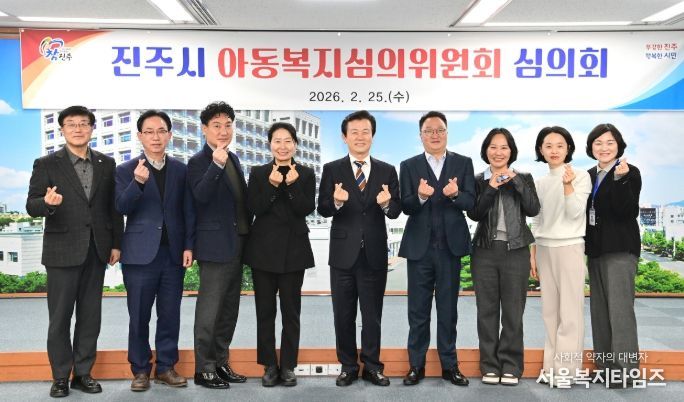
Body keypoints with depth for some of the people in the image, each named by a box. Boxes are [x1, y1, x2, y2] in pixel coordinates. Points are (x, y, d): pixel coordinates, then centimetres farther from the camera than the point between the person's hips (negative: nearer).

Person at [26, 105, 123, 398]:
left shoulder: (106, 164, 8)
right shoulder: (46, 164, -1)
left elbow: (113, 206, 9)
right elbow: (32, 206, -7)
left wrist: (116, 243, 5)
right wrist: (47, 202, -30)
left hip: (96, 250, 3)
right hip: (62, 251, -3)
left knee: (90, 316, 9)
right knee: (60, 317, 5)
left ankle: (83, 373, 20)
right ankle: (61, 377, 17)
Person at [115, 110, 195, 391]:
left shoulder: (181, 169, 8)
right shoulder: (126, 170, 1)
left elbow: (188, 211, 7)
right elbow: (122, 208, -11)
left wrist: (188, 246, -1)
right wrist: (138, 183, -27)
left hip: (174, 253, 2)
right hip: (141, 254, -2)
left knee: (170, 315, 7)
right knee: (139, 316, 6)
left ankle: (166, 367, 20)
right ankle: (140, 370, 19)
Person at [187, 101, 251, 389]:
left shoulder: (233, 159, 13)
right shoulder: (199, 162, -9)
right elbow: (201, 196, -25)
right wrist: (217, 164, -33)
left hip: (237, 244, 8)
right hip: (216, 245, -8)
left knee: (229, 310, 14)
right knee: (209, 311, -1)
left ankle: (221, 363, 24)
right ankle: (204, 370, 9)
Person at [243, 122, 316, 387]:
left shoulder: (306, 174, 4)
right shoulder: (258, 173, 4)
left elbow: (307, 209, -7)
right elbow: (253, 208, -7)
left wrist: (293, 185, -19)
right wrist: (272, 185, -18)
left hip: (294, 249, 0)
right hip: (263, 248, 1)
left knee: (291, 311, 5)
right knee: (265, 310, 6)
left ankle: (288, 366, 16)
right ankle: (269, 365, 17)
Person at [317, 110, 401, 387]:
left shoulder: (387, 171, 4)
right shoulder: (332, 169, 0)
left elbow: (396, 211, 0)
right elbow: (322, 209, -5)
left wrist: (386, 203, -23)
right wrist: (336, 201, -26)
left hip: (374, 254, 1)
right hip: (343, 253, 0)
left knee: (372, 315, 11)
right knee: (344, 315, 11)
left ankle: (372, 366, 25)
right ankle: (348, 366, 25)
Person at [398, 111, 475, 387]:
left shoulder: (463, 163, 5)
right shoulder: (409, 166, 3)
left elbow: (470, 201, -4)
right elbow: (406, 207, -5)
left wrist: (455, 194, -25)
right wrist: (420, 196, -26)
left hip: (450, 245, 1)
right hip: (419, 246, 0)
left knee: (448, 308, 10)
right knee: (418, 309, 7)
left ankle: (449, 365, 22)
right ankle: (416, 365, 19)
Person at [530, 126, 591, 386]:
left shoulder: (581, 177, -3)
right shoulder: (540, 183, 11)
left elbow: (575, 213, -12)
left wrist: (568, 186, -25)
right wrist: (533, 254, 11)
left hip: (570, 247, -5)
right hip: (545, 249, 5)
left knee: (569, 311, -3)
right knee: (549, 309, 7)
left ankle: (566, 369, 3)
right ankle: (552, 365, 14)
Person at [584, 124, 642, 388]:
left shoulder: (630, 173, -7)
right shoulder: (590, 175, 12)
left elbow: (627, 211, -18)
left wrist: (620, 179, -27)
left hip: (620, 248, -7)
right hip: (596, 248, 7)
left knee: (619, 308, -8)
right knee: (599, 308, 11)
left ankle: (624, 368, -2)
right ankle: (604, 364, 20)